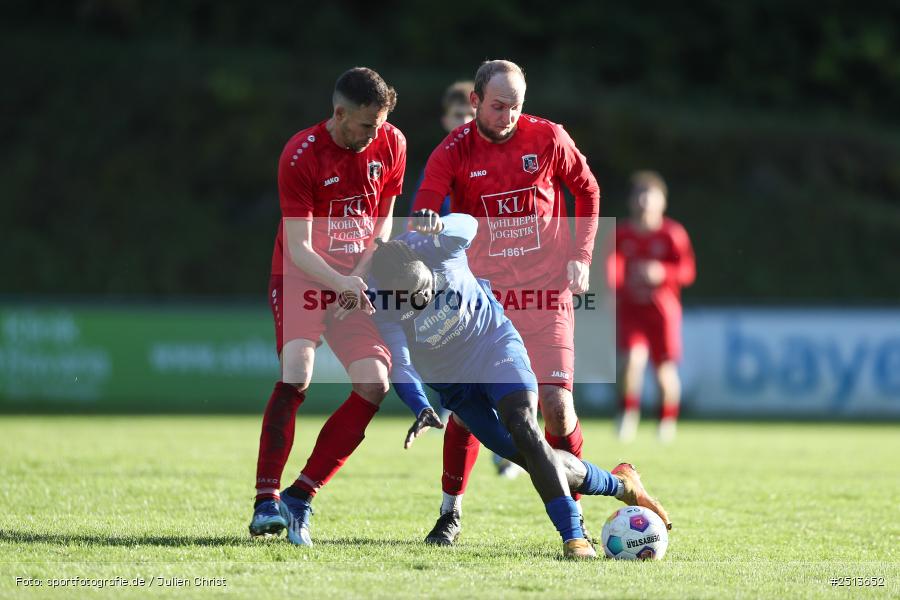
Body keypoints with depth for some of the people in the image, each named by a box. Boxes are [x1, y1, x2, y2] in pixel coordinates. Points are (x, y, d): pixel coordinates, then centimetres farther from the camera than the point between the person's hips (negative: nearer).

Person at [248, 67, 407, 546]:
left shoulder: (391, 144, -3)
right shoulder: (300, 157, -18)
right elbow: (298, 247, -19)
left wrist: (363, 275, -8)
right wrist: (341, 283, -34)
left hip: (356, 285, 5)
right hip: (300, 278, -5)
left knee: (374, 385, -11)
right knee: (295, 377, -25)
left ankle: (299, 499, -6)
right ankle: (266, 502, -21)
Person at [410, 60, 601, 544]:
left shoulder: (548, 138, -2)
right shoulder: (453, 153, -6)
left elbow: (588, 191, 13)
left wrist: (581, 256, 4)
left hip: (547, 291, 0)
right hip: (483, 294, 0)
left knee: (556, 402, -9)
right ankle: (450, 512, 9)